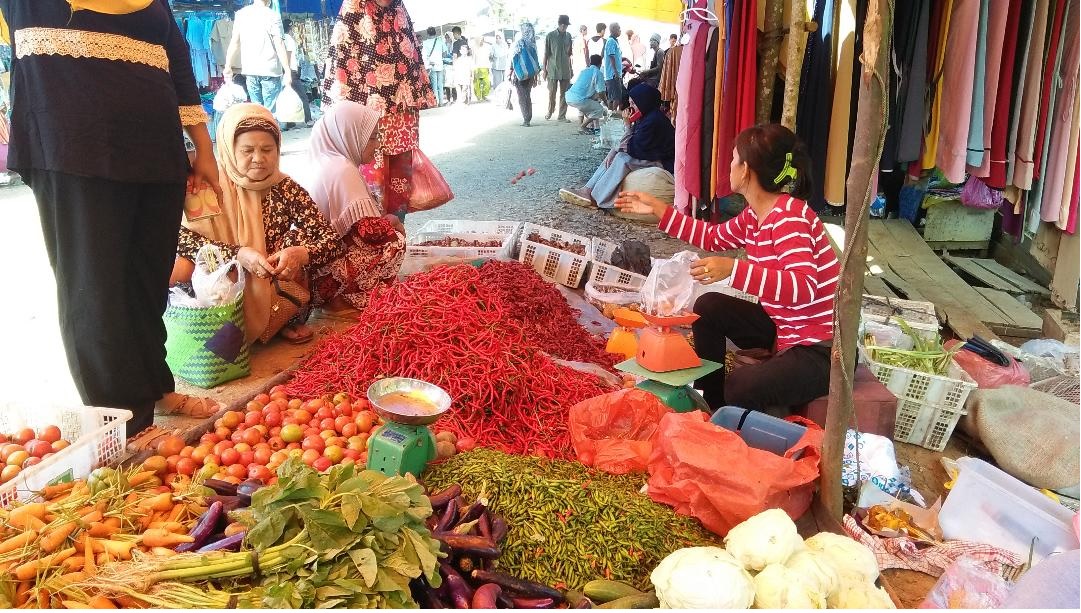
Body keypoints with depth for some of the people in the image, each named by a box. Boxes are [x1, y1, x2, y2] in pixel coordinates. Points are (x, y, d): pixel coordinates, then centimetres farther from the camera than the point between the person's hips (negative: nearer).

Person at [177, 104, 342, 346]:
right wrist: (237, 254, -34)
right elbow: (180, 236, -22)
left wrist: (300, 254, -33)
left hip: (275, 290, 2)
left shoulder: (286, 189, -5)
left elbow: (331, 240, -12)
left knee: (298, 238, -19)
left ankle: (292, 321, 3)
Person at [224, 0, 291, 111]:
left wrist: (228, 66, 10)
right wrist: (287, 71, -9)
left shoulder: (241, 14, 8)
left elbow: (234, 42, 6)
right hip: (270, 70, -5)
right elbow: (279, 45, -10)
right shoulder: (273, 15, -5)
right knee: (271, 111, -2)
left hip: (249, 69, 5)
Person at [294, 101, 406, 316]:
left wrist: (383, 218, 9)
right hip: (325, 276, -9)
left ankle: (337, 298, 10)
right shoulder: (343, 170, -19)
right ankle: (345, 301, -2)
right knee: (394, 241, -4)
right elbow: (370, 232, -21)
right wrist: (392, 221, -1)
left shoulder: (319, 162, 8)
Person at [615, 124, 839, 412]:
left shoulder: (790, 216, -24)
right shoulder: (754, 215, 4)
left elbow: (803, 287, -36)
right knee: (709, 307, 9)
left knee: (741, 388, -29)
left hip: (822, 349, -9)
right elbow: (712, 237, 21)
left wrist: (733, 269, -43)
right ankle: (712, 407, 18)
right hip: (784, 329, 9)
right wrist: (658, 209, 18)